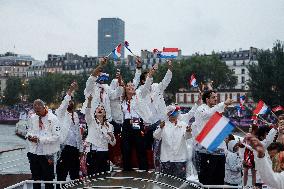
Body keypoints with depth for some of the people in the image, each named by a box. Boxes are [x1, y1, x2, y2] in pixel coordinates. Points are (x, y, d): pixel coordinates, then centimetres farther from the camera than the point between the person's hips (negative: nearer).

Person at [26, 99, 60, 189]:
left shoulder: (53, 118, -10)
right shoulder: (32, 117, 7)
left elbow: (56, 136, -15)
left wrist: (40, 139, -21)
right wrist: (29, 136, -7)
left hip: (47, 154, -5)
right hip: (33, 152, 5)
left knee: (48, 179, 4)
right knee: (35, 178, 15)